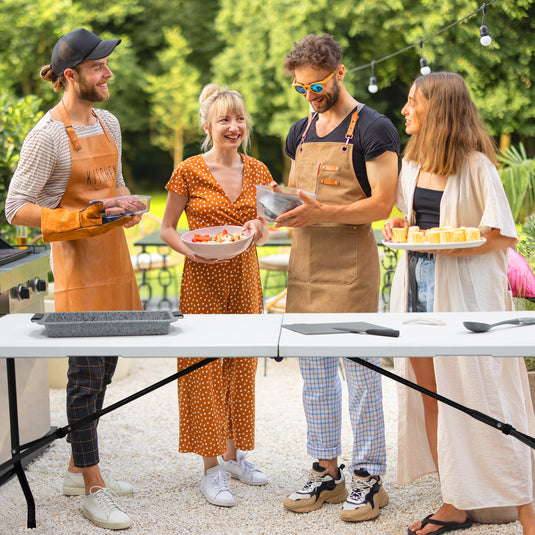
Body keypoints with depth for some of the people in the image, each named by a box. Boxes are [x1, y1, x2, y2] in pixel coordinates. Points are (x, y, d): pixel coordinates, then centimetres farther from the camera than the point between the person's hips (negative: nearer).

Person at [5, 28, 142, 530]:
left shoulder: (108, 123, 10)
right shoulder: (47, 136, -14)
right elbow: (17, 208, -14)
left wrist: (128, 207, 3)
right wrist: (82, 220, -22)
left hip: (113, 256, 8)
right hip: (78, 262, -8)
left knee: (102, 368, 14)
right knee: (87, 374, -4)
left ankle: (78, 469, 28)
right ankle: (92, 488, 6)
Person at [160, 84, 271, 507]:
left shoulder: (257, 172, 5)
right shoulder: (189, 172, -8)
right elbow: (167, 229, 0)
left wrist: (257, 228, -9)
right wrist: (190, 249, -19)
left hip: (245, 278, 4)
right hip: (203, 281, -4)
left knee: (242, 368, 11)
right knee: (205, 369, -2)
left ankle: (234, 453, 27)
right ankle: (211, 467, 6)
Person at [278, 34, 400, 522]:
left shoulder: (373, 129, -7)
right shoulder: (301, 132, 15)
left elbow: (382, 204, -13)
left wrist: (321, 213, -23)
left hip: (351, 262, -7)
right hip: (306, 261, 7)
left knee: (361, 370, -2)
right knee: (314, 372, 10)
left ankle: (369, 477, 7)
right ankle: (326, 472, 20)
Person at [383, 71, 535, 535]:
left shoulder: (475, 164, -9)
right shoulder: (413, 162, 12)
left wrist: (453, 246, -21)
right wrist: (399, 224, 4)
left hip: (466, 292, -7)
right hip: (418, 287, 7)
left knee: (482, 403, -6)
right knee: (431, 397, 8)